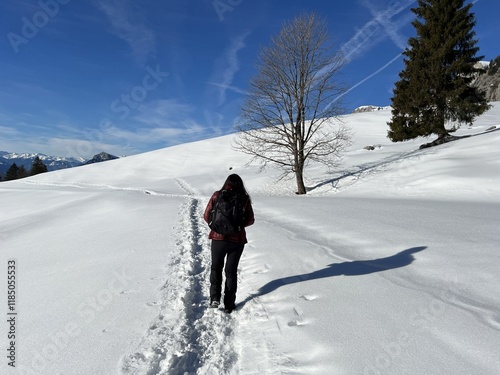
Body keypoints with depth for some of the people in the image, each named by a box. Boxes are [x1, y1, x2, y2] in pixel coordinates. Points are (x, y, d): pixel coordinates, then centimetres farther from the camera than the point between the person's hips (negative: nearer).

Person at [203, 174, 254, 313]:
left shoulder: (217, 196, -6)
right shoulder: (244, 199, -5)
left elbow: (206, 216, -4)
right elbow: (250, 220, -1)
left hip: (219, 238, 0)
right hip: (237, 240, 1)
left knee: (216, 268, 21)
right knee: (231, 271, 15)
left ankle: (215, 298, 11)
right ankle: (229, 304, 20)